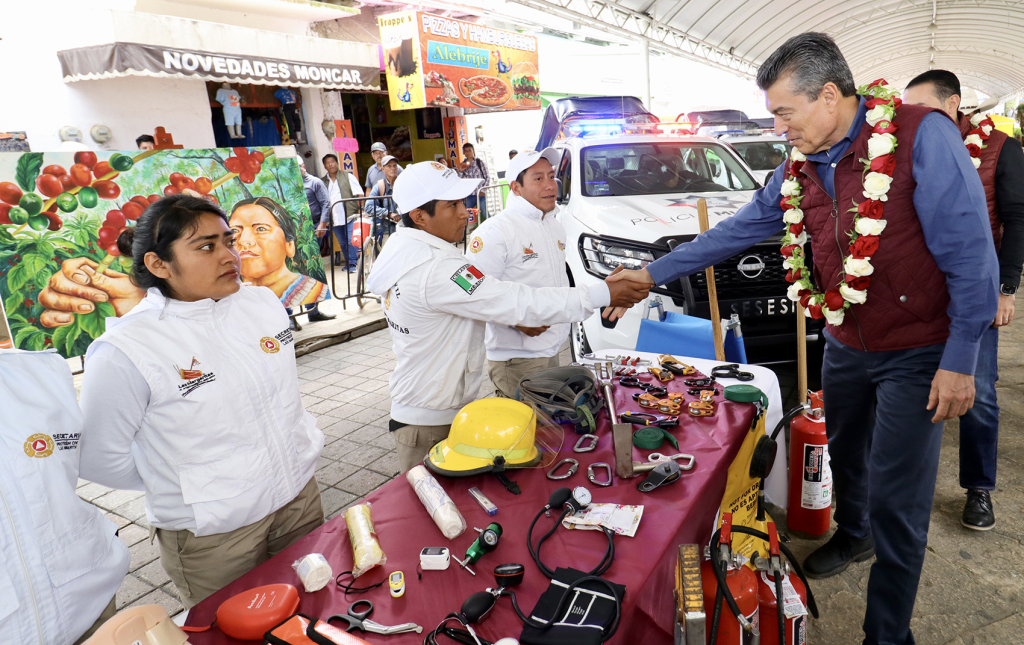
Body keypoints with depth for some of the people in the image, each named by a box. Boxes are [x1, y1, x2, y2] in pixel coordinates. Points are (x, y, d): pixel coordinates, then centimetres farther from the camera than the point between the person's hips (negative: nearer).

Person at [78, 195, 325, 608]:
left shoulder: (262, 301, -3)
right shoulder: (125, 352, -21)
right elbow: (99, 459, -10)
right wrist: (179, 483, -1)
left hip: (300, 496, 5)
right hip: (212, 535, -5)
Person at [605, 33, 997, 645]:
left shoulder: (922, 136, -19)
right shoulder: (800, 169, 1)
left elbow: (970, 255, -19)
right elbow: (736, 231, 9)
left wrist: (959, 362, -18)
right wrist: (654, 272, 10)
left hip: (917, 355, -6)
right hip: (845, 346, 6)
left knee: (896, 503, -1)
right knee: (844, 455, 24)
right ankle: (852, 536, 53)